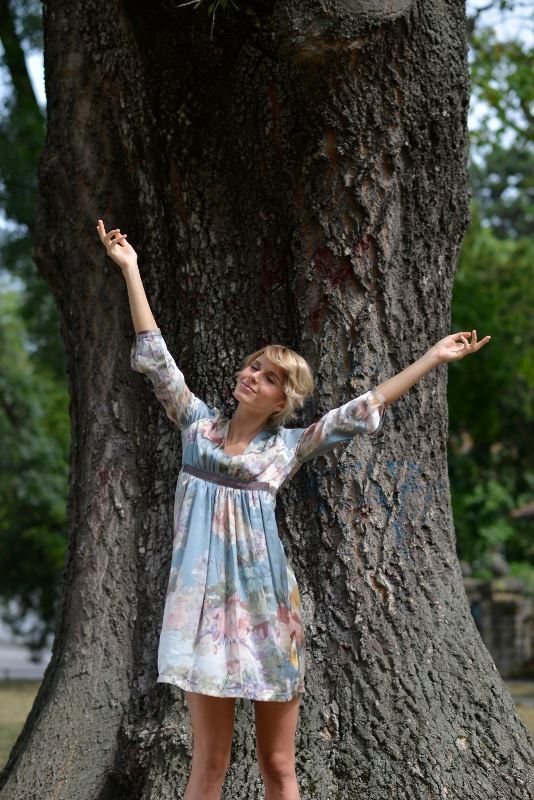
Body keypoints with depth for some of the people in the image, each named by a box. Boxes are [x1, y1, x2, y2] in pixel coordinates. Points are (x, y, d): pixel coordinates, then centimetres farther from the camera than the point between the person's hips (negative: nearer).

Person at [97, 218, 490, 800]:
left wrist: (434, 357, 11)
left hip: (267, 601, 1)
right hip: (207, 596, -1)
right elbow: (155, 357, 6)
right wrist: (130, 269, 4)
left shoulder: (290, 446, 8)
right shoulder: (198, 424, 8)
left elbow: (362, 411, 10)